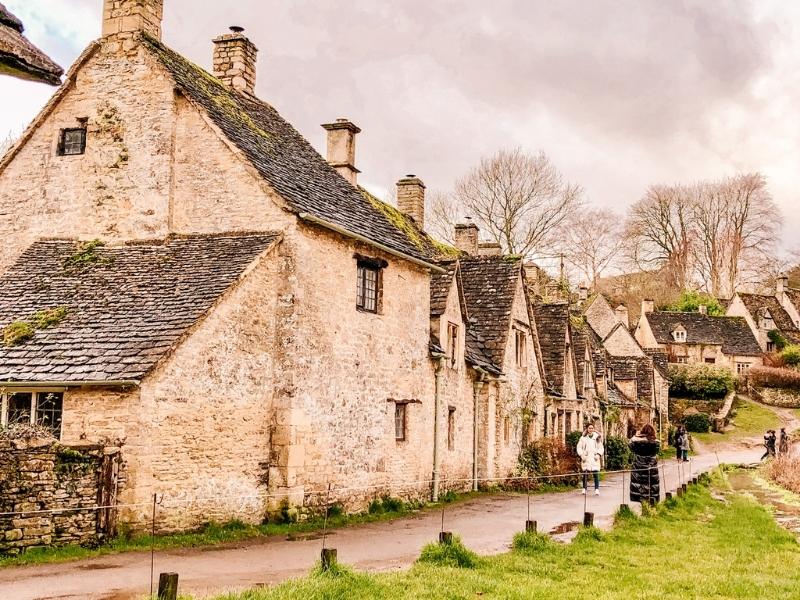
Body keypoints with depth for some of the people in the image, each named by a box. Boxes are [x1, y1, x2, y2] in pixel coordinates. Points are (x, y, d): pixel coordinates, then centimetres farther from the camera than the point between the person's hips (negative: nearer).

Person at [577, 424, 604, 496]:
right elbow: (579, 447, 7)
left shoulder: (597, 437, 8)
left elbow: (601, 447, 10)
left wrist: (598, 454, -6)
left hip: (594, 458, 0)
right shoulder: (583, 438, 6)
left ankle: (597, 489, -3)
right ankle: (584, 489, 8)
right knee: (585, 474, -2)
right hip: (586, 459, 0)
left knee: (596, 474, -7)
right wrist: (582, 455, -7)